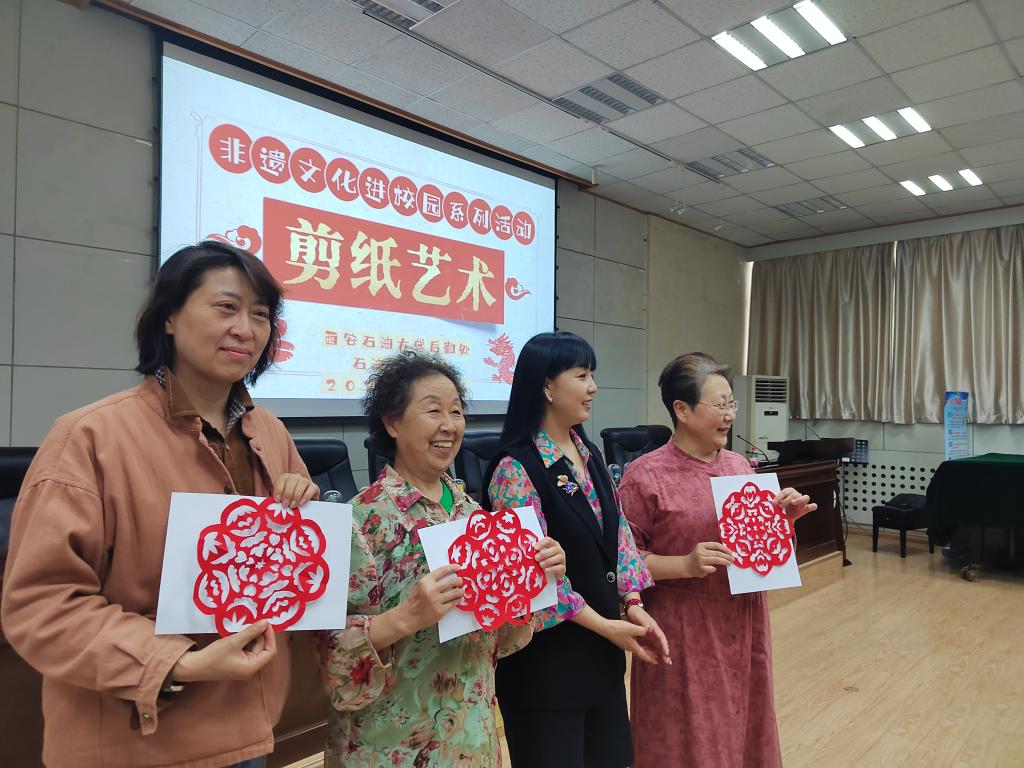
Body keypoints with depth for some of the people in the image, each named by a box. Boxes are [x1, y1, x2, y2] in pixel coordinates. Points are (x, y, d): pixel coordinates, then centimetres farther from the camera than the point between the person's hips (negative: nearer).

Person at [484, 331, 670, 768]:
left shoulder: (589, 454, 6)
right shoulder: (517, 467, -18)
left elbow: (617, 534, 8)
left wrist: (633, 608, -3)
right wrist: (603, 625, -17)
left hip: (599, 645, 7)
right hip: (547, 650, -7)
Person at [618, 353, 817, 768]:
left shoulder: (739, 466, 4)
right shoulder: (644, 476, -14)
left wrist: (786, 516, -5)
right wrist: (686, 565, -24)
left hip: (742, 626, 6)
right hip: (684, 634, -5)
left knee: (741, 727, 19)